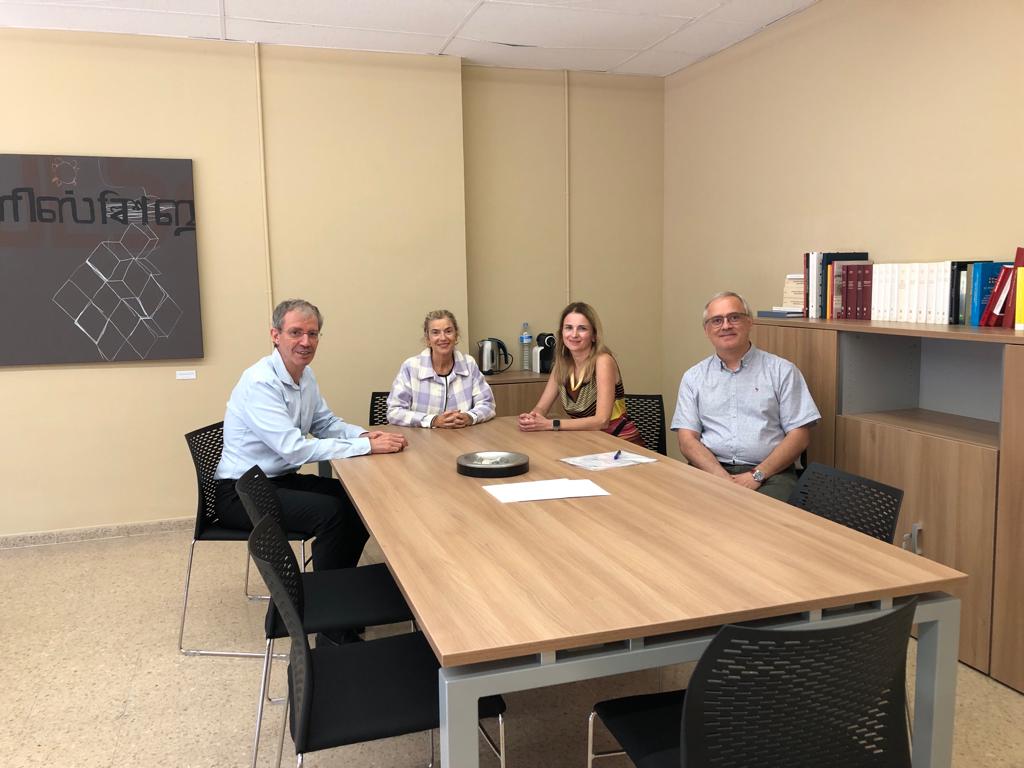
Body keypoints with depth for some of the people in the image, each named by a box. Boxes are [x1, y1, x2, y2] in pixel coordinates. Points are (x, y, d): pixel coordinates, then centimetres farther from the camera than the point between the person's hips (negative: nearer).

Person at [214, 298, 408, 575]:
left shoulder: (306, 375, 4)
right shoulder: (259, 383, -23)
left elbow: (326, 424, 13)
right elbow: (294, 448, -29)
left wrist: (363, 434, -9)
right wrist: (367, 446, -29)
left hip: (284, 479, 9)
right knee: (331, 512, -25)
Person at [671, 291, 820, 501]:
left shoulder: (782, 371, 9)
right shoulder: (693, 377, 14)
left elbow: (799, 436, 2)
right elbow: (687, 440, 5)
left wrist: (757, 475, -11)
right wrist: (722, 477, -12)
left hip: (769, 473, -1)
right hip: (709, 470, 1)